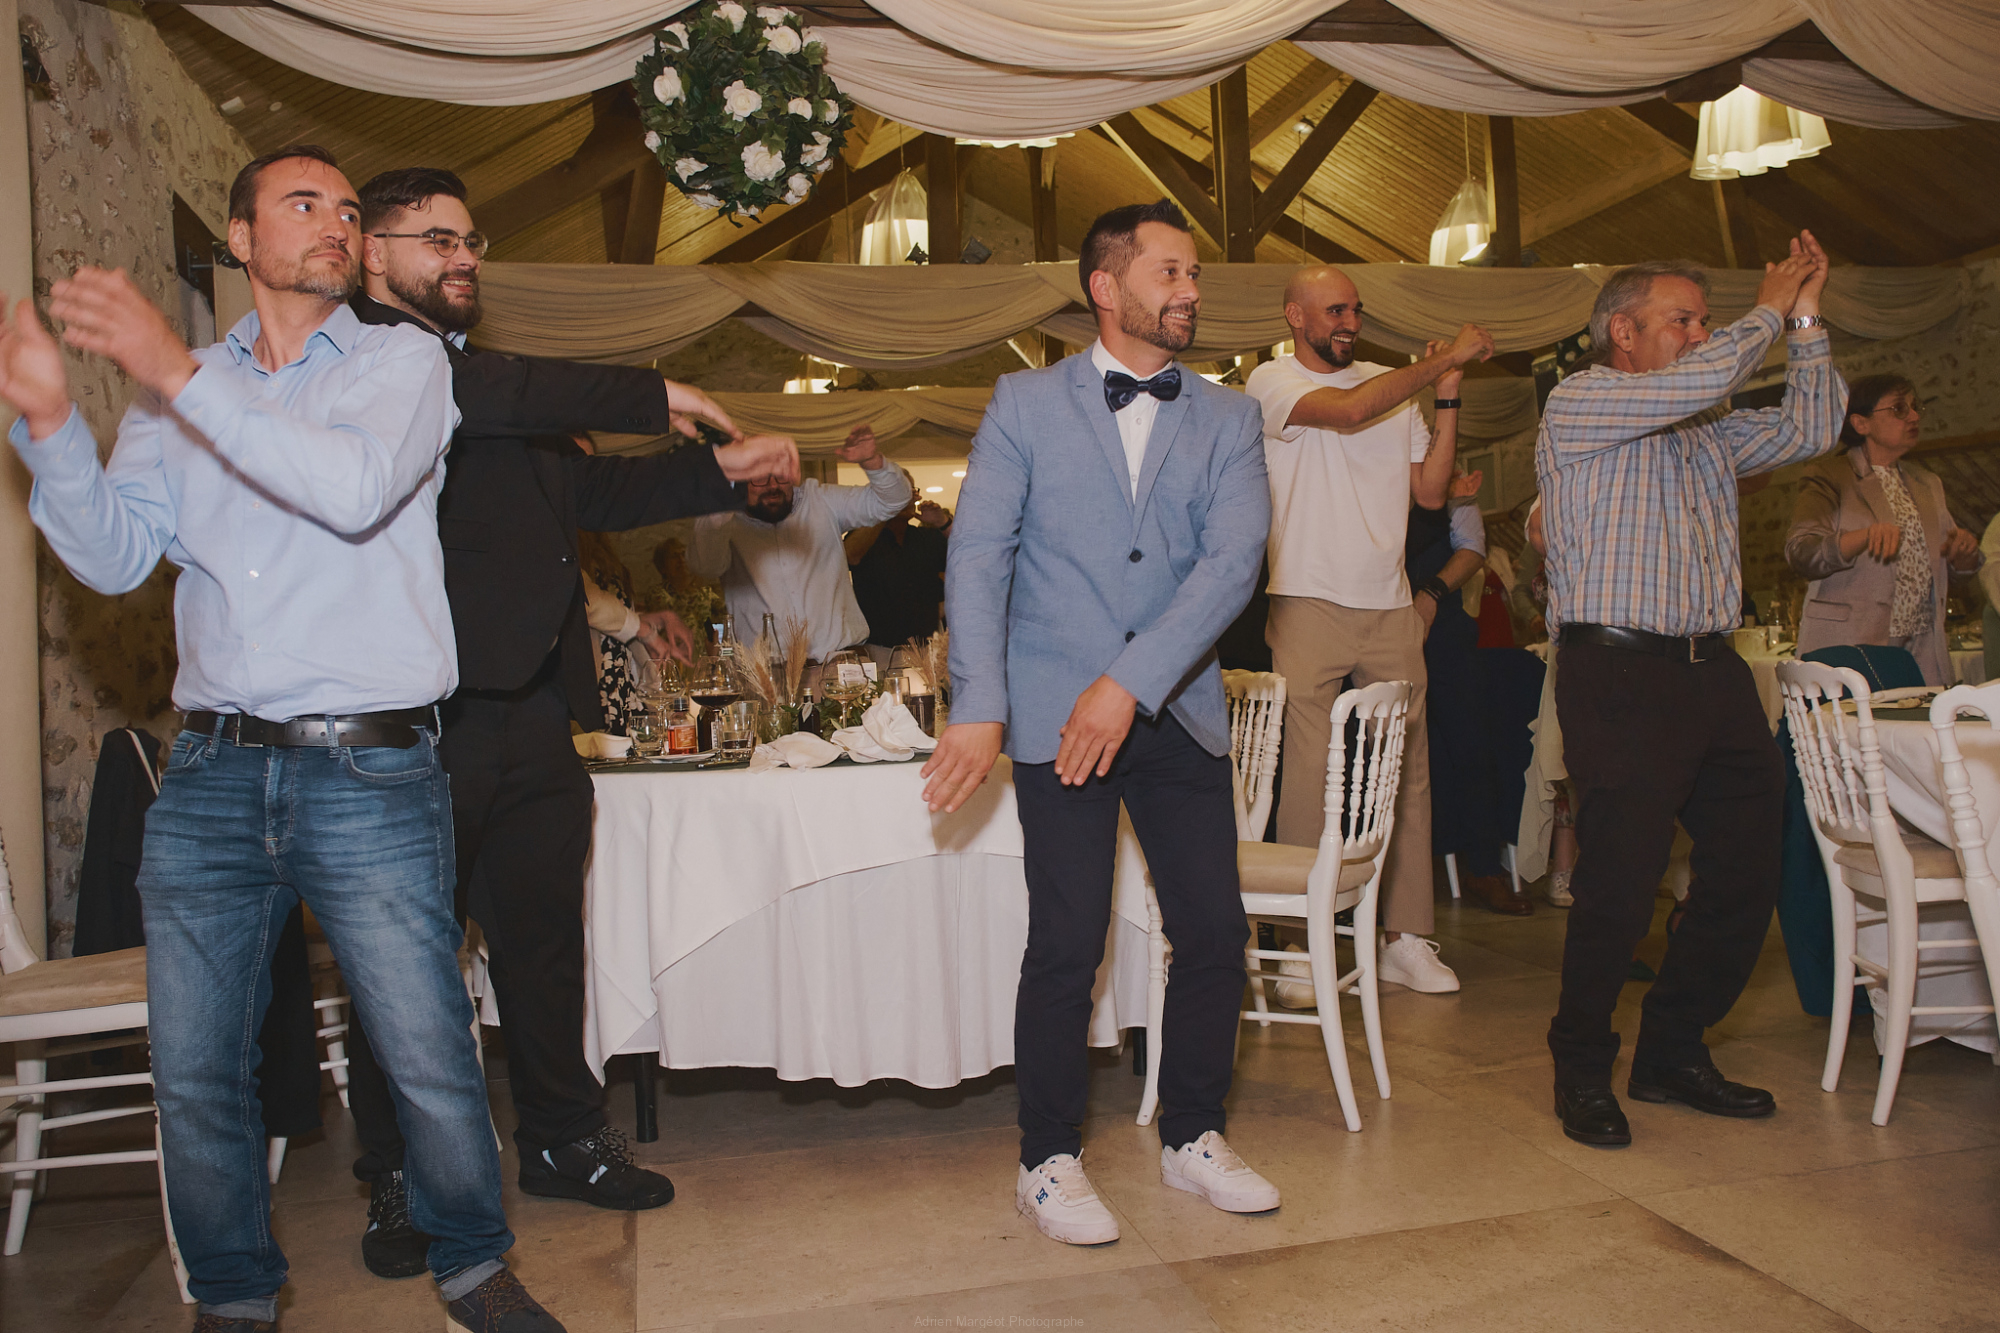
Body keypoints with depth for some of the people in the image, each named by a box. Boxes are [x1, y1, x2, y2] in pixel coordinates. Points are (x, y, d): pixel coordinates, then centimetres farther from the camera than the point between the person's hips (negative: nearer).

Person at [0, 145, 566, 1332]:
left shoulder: (402, 361, 5)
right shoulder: (179, 390, 16)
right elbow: (114, 557, 6)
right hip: (212, 772, 4)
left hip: (369, 773, -3)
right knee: (195, 1073, 10)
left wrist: (182, 377, -14)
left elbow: (357, 488, -15)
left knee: (432, 1062, 0)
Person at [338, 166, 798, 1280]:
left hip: (534, 708, 7)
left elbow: (585, 492, 20)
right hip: (424, 715, -7)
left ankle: (564, 1139, 30)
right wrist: (651, 395, -16)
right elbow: (483, 397, -21)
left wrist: (721, 469, 10)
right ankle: (400, 1183, 23)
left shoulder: (491, 381, 23)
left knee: (545, 937, 14)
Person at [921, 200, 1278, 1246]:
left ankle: (1191, 1138, 28)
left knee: (1214, 930, 5)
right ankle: (1048, 1161, 18)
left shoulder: (1225, 420, 8)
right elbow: (977, 557, -4)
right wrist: (979, 708, -15)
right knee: (1066, 946, -2)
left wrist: (1131, 681, -18)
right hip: (1056, 715, -3)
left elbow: (1233, 559, -6)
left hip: (1175, 712, 3)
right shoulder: (1026, 404, 4)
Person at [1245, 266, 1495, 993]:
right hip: (1309, 607, -5)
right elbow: (1348, 410, -18)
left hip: (1392, 608, 5)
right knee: (1309, 777, -4)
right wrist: (1445, 359, -10)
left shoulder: (1395, 386, 16)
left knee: (1407, 773, 5)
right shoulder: (1271, 381, 1)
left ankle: (1406, 935, 14)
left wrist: (1448, 393, 5)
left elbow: (1431, 490, 12)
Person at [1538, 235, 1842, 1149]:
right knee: (1620, 882, -7)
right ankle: (1582, 1070, 12)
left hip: (1713, 670, 8)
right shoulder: (1577, 404, 0)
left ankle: (1672, 1054, 24)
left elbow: (1809, 430, 17)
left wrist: (1807, 322, 12)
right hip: (1618, 672, -8)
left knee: (1747, 871, 8)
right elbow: (1698, 383, -12)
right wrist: (1770, 311, 2)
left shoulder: (1709, 430, 24)